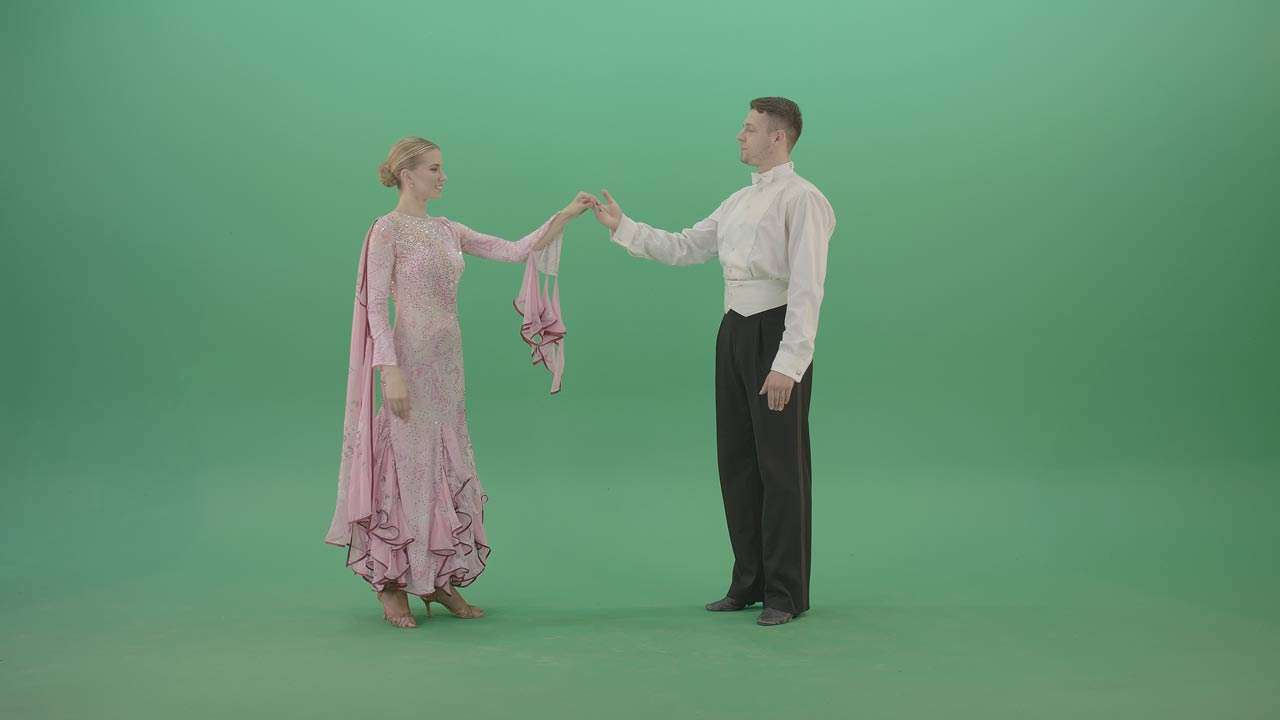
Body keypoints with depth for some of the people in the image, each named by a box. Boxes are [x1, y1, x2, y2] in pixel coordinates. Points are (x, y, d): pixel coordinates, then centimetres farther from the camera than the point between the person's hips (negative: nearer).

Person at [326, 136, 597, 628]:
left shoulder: (447, 230, 14)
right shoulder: (387, 229, -8)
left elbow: (515, 251, 11)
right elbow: (375, 306, -13)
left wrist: (565, 216, 4)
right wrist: (391, 371, -20)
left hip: (447, 361, 8)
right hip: (410, 360, -8)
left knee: (448, 469, 10)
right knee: (407, 467, -2)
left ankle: (437, 580, 19)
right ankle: (392, 586, 10)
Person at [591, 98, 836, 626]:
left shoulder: (802, 200, -11)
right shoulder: (739, 202, 16)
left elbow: (807, 288, -18)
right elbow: (683, 248, 18)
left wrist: (787, 364, -22)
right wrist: (621, 227, 12)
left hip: (776, 333, -8)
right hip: (735, 331, 8)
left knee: (780, 465, -1)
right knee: (736, 461, 12)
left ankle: (785, 593, 11)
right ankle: (749, 582, 24)